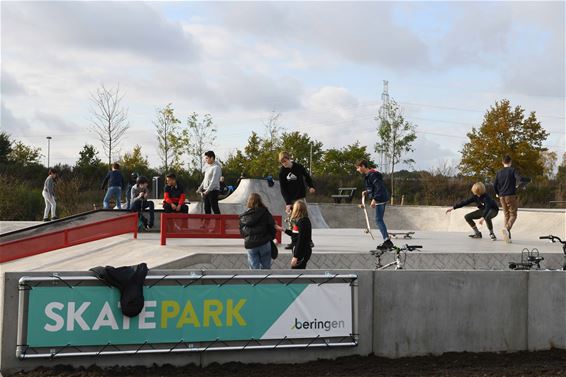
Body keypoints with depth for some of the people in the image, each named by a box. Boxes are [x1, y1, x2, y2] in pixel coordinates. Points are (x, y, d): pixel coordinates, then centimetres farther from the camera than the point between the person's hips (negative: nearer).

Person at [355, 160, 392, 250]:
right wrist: (367, 192, 11)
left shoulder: (372, 175, -16)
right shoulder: (368, 175, 16)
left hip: (380, 199, -11)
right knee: (379, 220, 13)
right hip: (381, 199, 11)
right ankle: (387, 241, 17)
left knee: (378, 220, -10)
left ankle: (387, 241, -11)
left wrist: (374, 199, -25)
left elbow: (379, 187, -23)